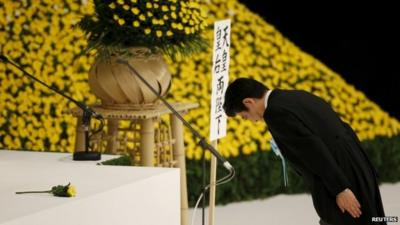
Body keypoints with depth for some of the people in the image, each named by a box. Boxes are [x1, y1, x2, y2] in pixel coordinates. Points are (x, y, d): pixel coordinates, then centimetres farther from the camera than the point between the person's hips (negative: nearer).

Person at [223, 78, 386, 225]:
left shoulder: (276, 111, -12)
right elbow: (342, 129, 18)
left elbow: (315, 150, -20)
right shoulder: (298, 97, 17)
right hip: (358, 175, 9)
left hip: (340, 183, -9)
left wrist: (340, 190, -19)